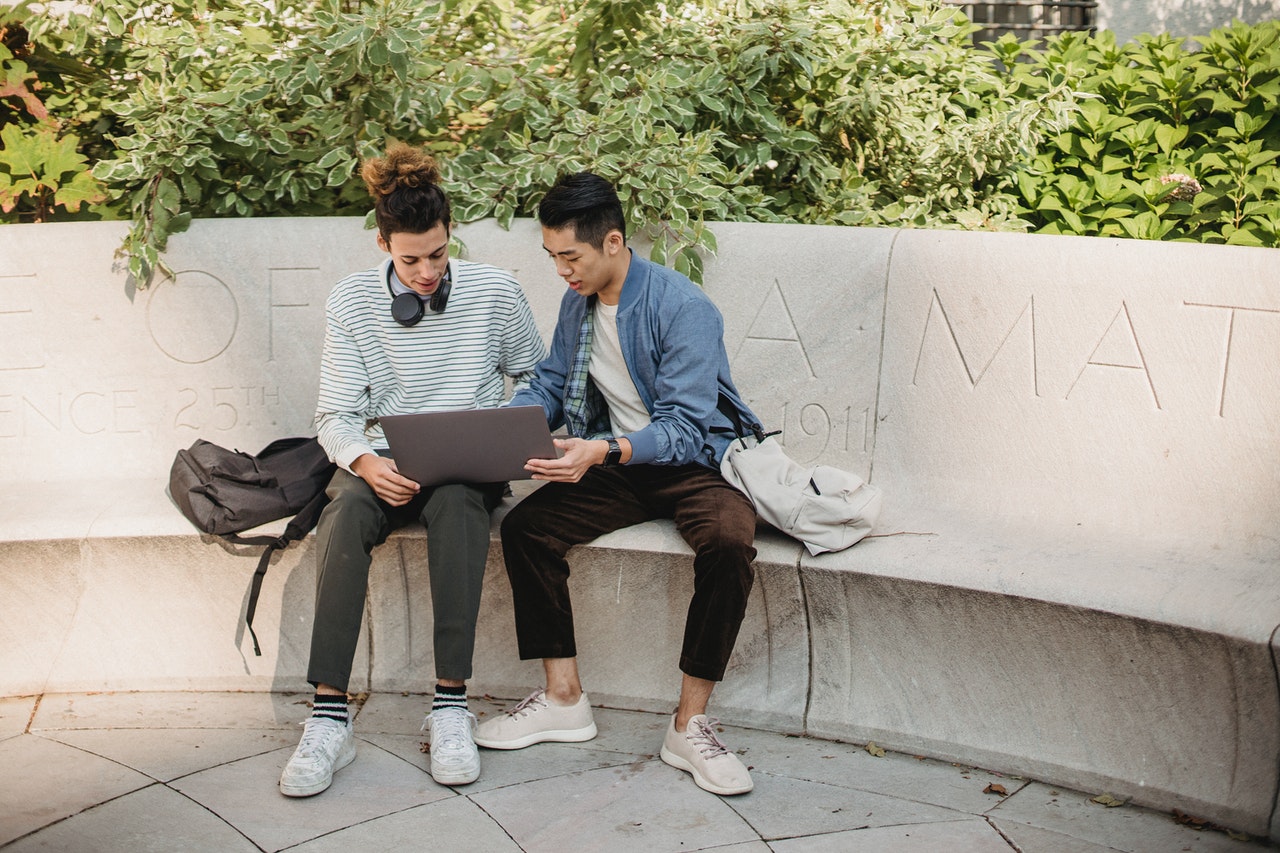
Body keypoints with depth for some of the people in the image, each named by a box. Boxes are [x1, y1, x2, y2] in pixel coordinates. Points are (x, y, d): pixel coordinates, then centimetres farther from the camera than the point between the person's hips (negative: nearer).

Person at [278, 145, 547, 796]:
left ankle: (451, 703, -35)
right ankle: (329, 715, -35)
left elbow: (538, 378, 14)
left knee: (456, 500, -38)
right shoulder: (352, 301, 2)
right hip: (384, 462, 1)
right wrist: (368, 463, -22)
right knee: (346, 510, -35)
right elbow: (336, 413, 0)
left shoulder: (494, 291, 2)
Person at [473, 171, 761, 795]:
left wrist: (606, 451, -40)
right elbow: (550, 386, 12)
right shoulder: (578, 302, 4)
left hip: (693, 459, -6)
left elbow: (684, 427, -24)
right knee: (523, 526, -15)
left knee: (729, 539, -36)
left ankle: (690, 724, -23)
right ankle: (563, 699, -3)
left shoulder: (683, 308, -19)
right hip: (614, 464, 6)